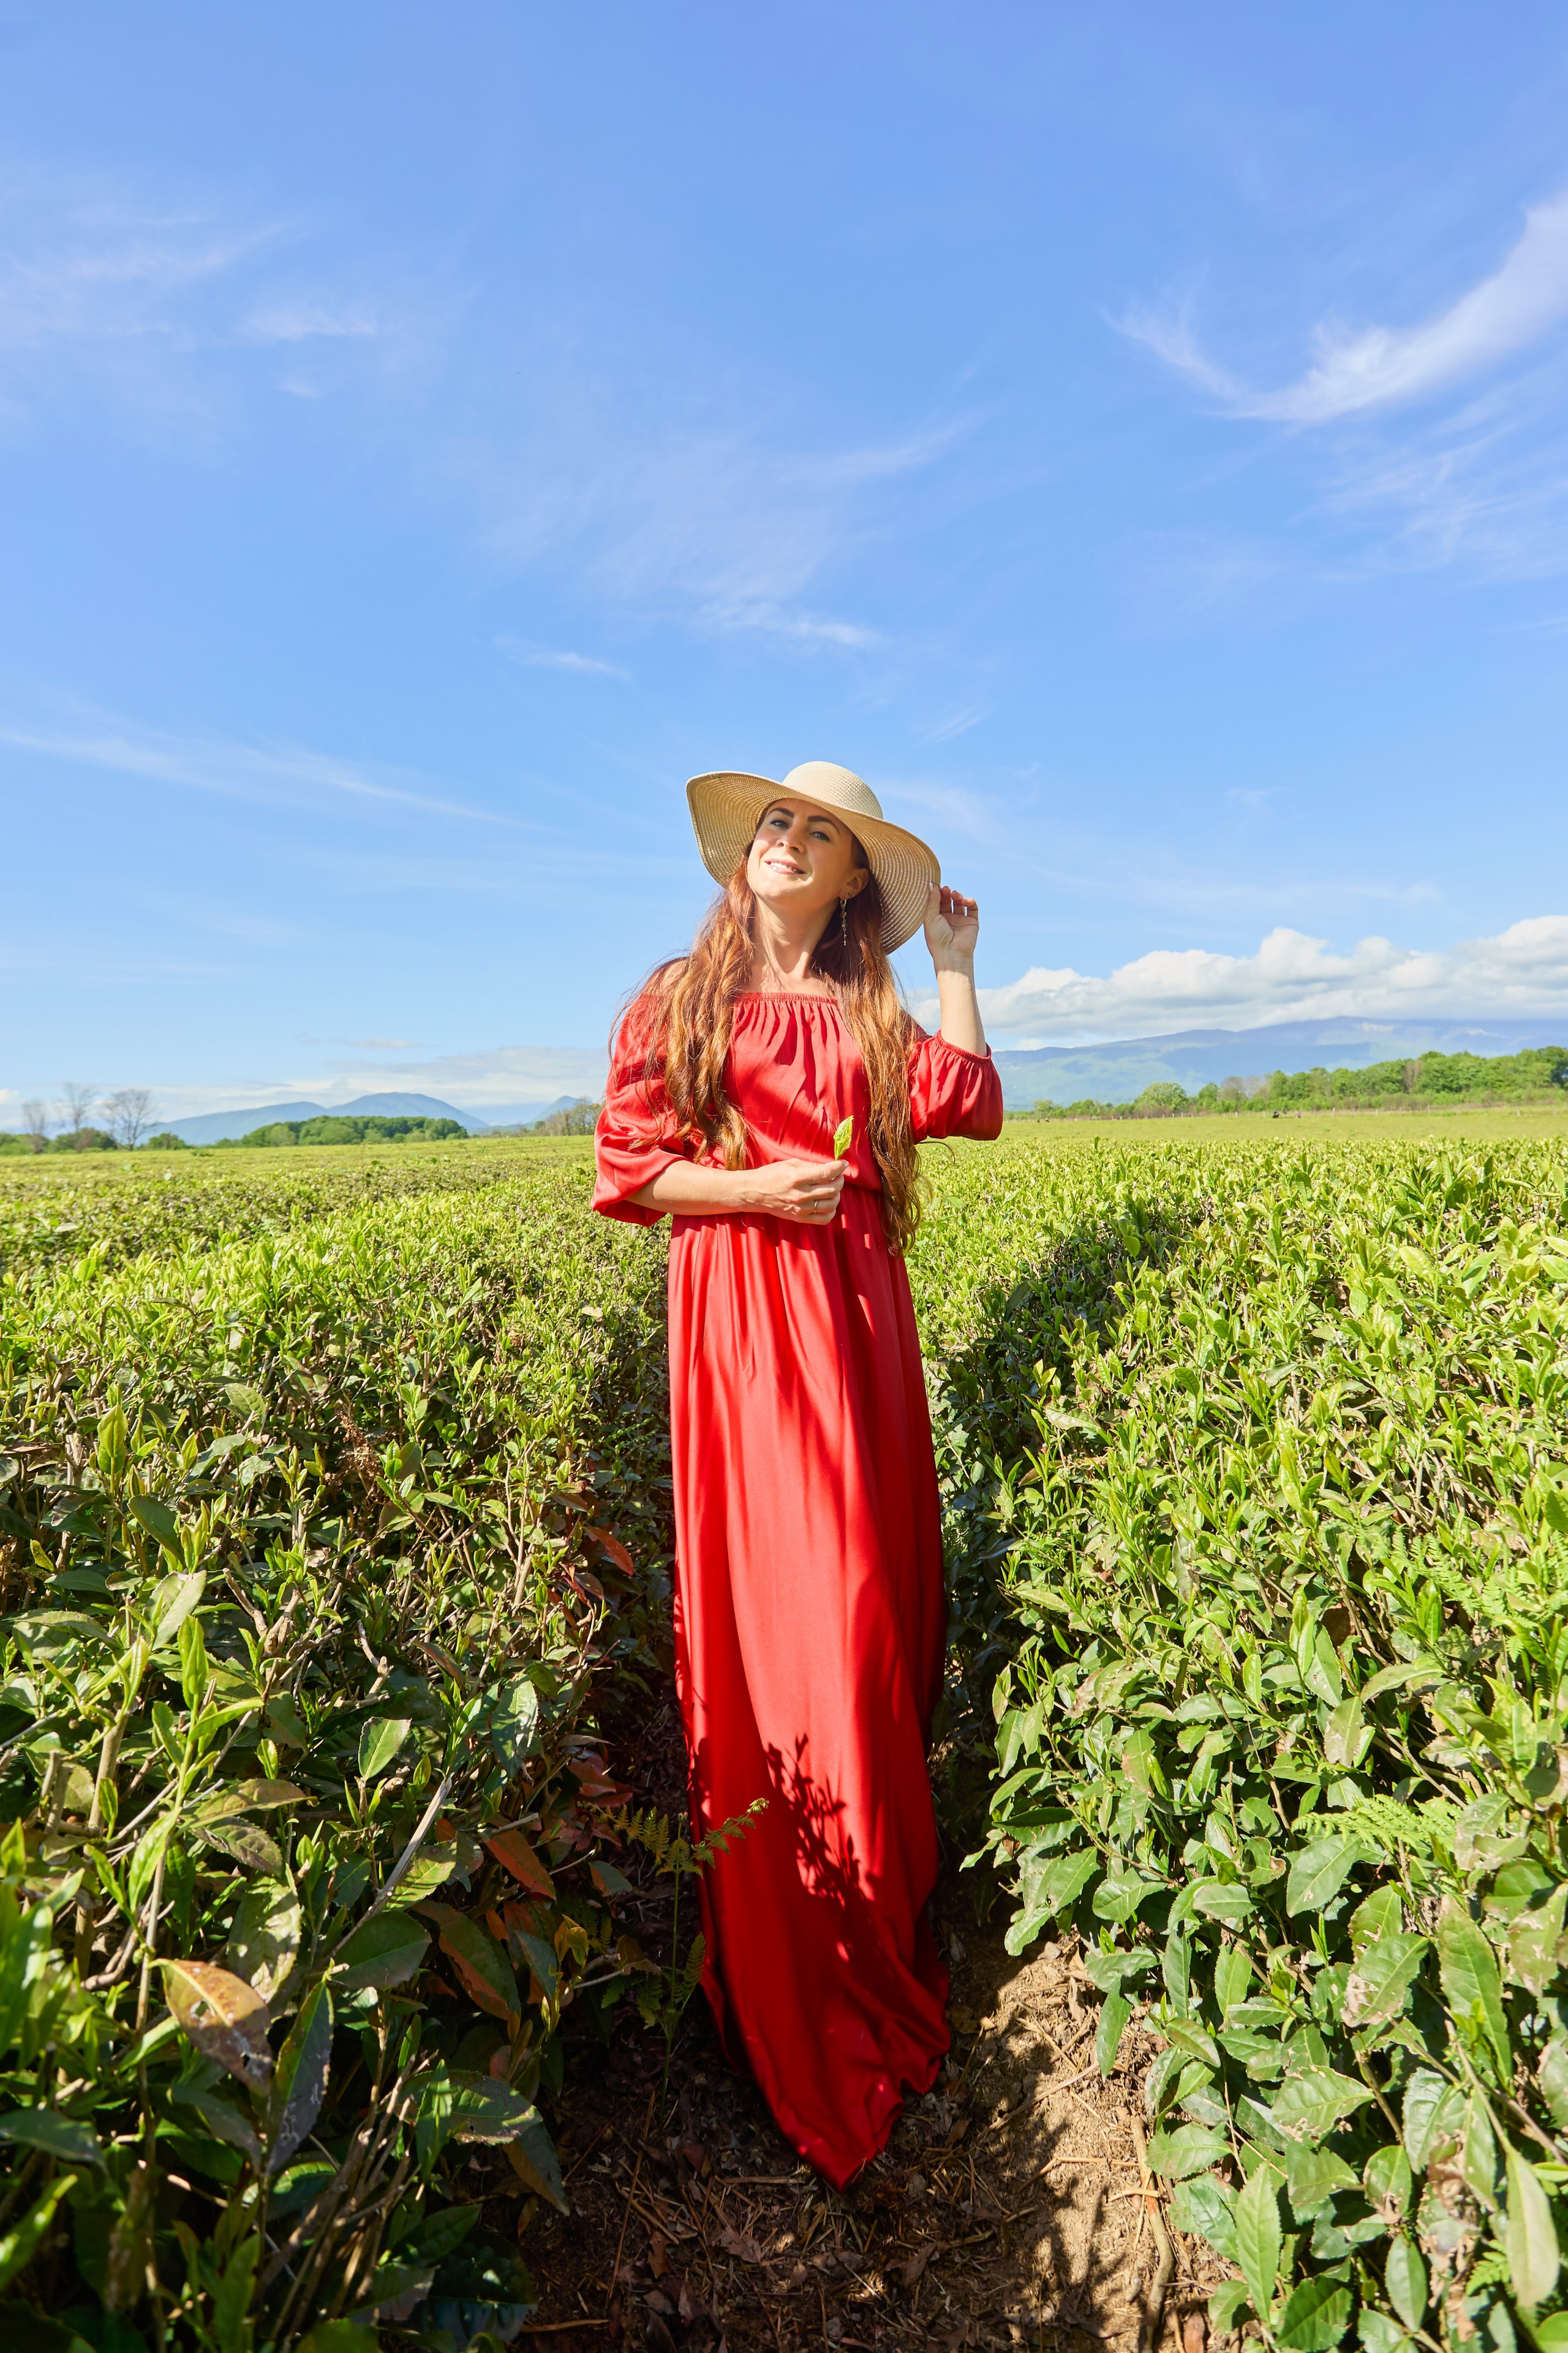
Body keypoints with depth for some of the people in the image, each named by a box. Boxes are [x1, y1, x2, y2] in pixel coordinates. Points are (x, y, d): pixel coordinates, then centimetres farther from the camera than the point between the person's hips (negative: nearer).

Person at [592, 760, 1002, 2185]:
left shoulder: (869, 1011, 15)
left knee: (870, 1600, 10)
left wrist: (956, 962, 8)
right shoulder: (682, 1000, 7)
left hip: (857, 1320, 4)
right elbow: (625, 1170, 3)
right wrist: (753, 1186, -12)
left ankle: (883, 1930, 34)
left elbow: (971, 1104, 0)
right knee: (780, 1622, 0)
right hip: (742, 1321, -3)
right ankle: (802, 2014, 21)